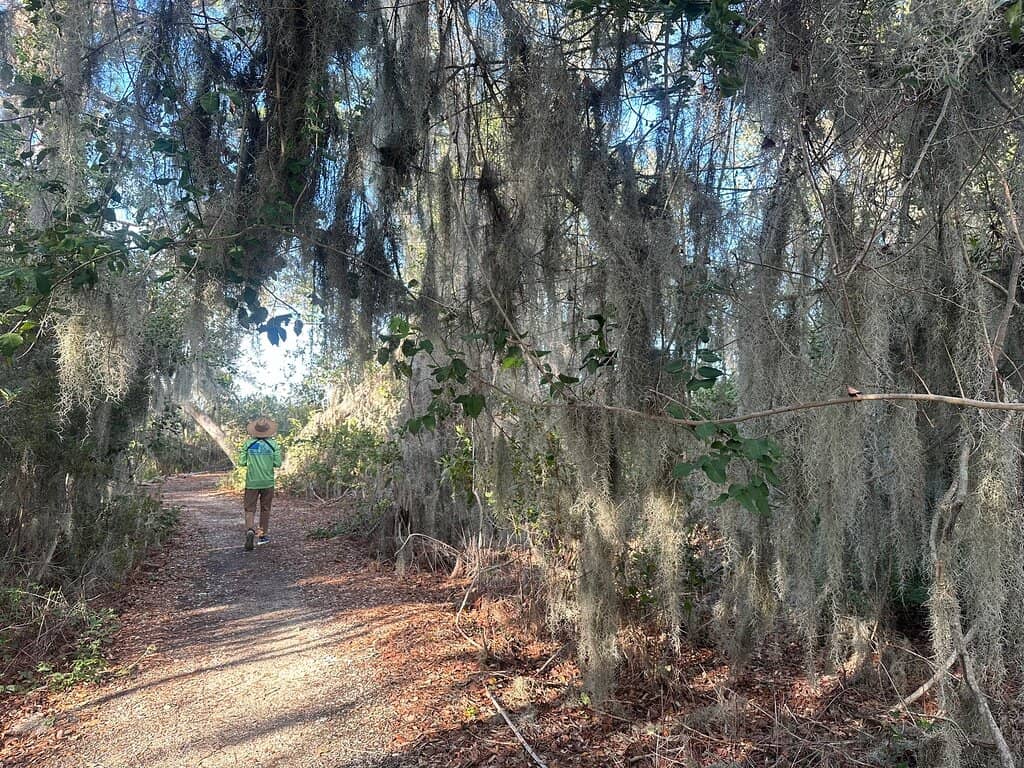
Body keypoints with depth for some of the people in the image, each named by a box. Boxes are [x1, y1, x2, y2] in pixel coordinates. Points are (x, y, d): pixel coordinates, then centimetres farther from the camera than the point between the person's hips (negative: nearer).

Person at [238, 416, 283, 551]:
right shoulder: (273, 444, -4)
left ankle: (250, 530, -23)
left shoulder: (248, 443, -4)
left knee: (250, 509, 2)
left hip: (252, 482, -1)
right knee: (265, 509, 14)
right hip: (268, 482, 1)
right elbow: (277, 463, -6)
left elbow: (242, 462, -4)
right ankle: (262, 536, 20)